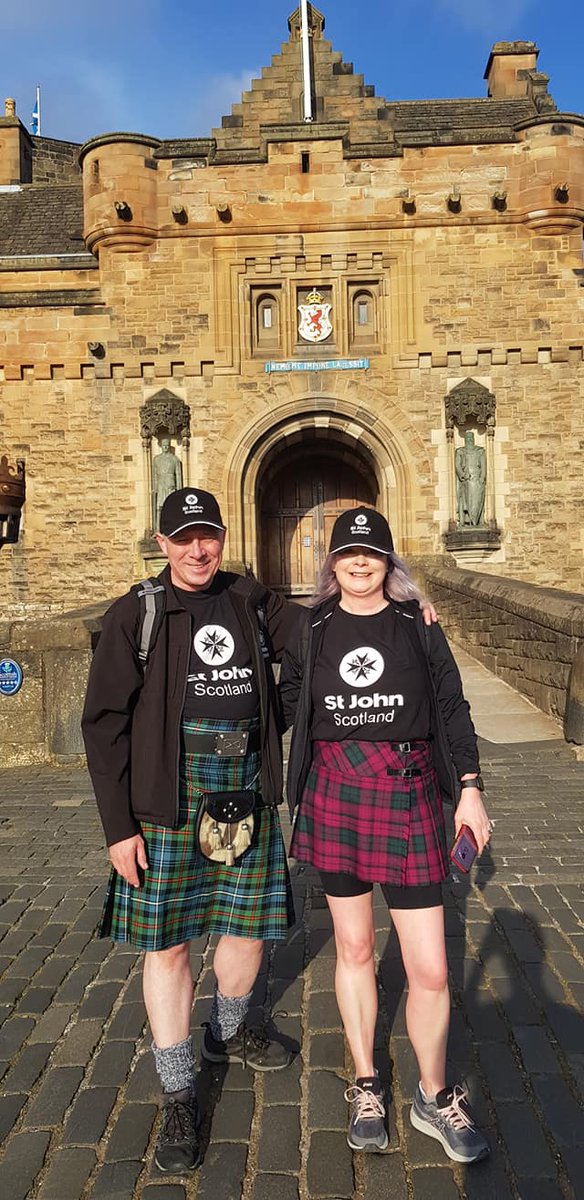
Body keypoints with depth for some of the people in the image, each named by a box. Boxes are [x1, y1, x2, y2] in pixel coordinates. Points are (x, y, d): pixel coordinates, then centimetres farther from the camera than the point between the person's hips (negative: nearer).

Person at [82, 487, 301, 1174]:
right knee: (167, 943, 5)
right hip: (169, 802, -3)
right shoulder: (136, 614, -5)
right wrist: (118, 826, -9)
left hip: (248, 796, 4)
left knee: (248, 924, 16)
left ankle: (227, 1035, 44)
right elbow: (104, 724, -6)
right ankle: (178, 1098, 23)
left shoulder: (252, 603, 6)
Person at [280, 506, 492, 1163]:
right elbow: (289, 700, 16)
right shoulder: (311, 629, 4)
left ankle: (434, 1097, 28)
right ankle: (365, 1085, 36)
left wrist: (469, 787, 0)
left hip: (408, 799, -1)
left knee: (430, 970, 2)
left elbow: (451, 707, 4)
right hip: (333, 798, 1)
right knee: (353, 948, 15)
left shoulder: (416, 624, 1)